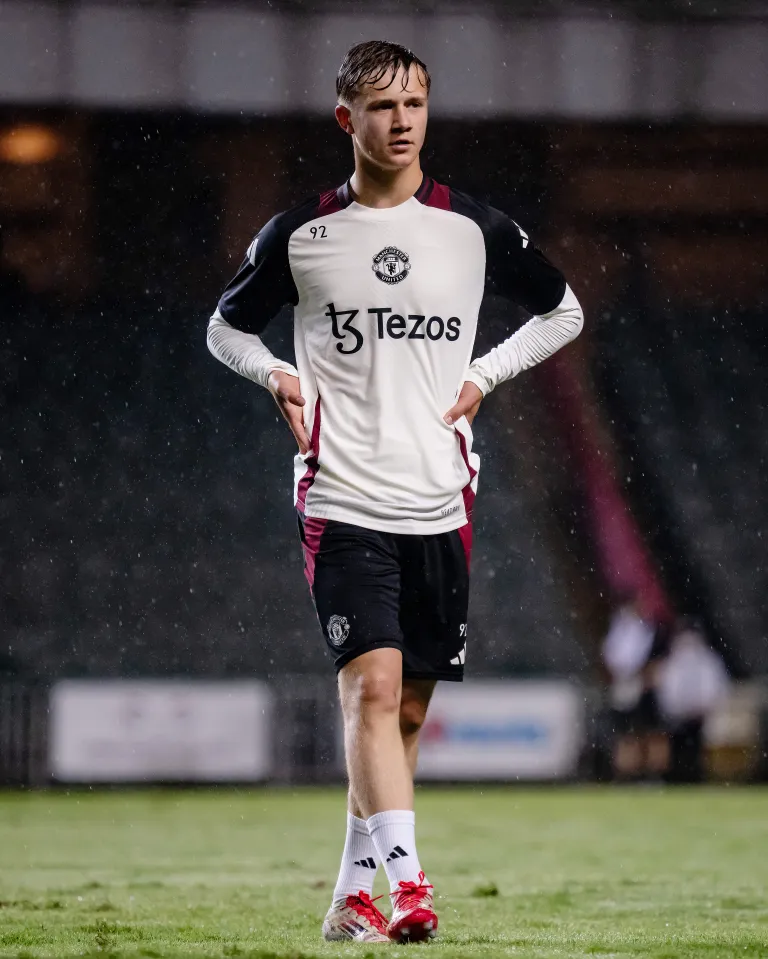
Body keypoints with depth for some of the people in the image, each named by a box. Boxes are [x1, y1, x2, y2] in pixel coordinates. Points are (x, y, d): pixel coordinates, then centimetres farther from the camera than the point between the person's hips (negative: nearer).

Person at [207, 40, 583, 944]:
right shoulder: (300, 233, 2)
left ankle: (352, 896, 21)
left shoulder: (474, 229, 5)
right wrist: (276, 374, -2)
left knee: (406, 709, 8)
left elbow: (562, 310, 19)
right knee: (372, 687, -18)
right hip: (342, 503, -2)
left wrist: (484, 375, 5)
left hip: (440, 506, 2)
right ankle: (408, 884, -25)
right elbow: (227, 327, 17)